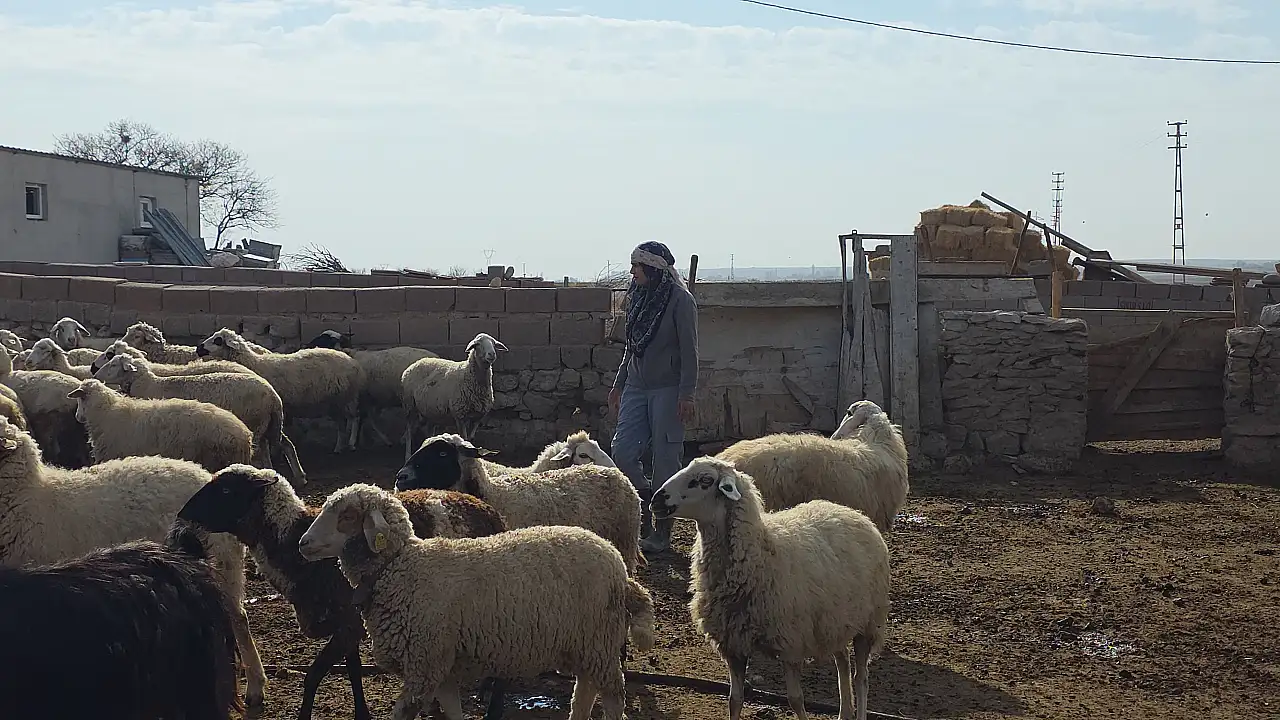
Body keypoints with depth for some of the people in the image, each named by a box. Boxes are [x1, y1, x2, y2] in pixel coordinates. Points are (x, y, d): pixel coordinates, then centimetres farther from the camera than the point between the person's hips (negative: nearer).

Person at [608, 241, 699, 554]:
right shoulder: (637, 298, 11)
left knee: (666, 458, -2)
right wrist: (619, 384, 20)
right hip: (636, 387, 7)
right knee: (622, 451, -2)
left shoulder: (680, 299, -9)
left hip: (667, 390, -7)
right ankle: (646, 500, 22)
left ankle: (662, 532, 7)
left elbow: (689, 351, -10)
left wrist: (686, 395, -15)